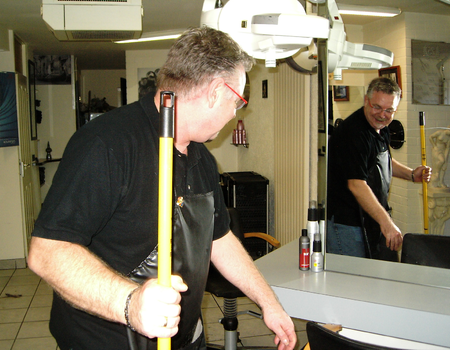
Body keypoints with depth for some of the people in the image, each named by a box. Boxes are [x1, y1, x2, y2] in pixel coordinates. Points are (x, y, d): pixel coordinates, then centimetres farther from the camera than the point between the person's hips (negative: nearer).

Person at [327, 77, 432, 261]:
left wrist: (411, 174, 10)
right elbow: (356, 185, -30)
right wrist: (386, 222, -34)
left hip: (371, 217, 9)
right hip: (345, 223, -9)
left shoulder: (380, 128, 7)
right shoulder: (353, 132, -23)